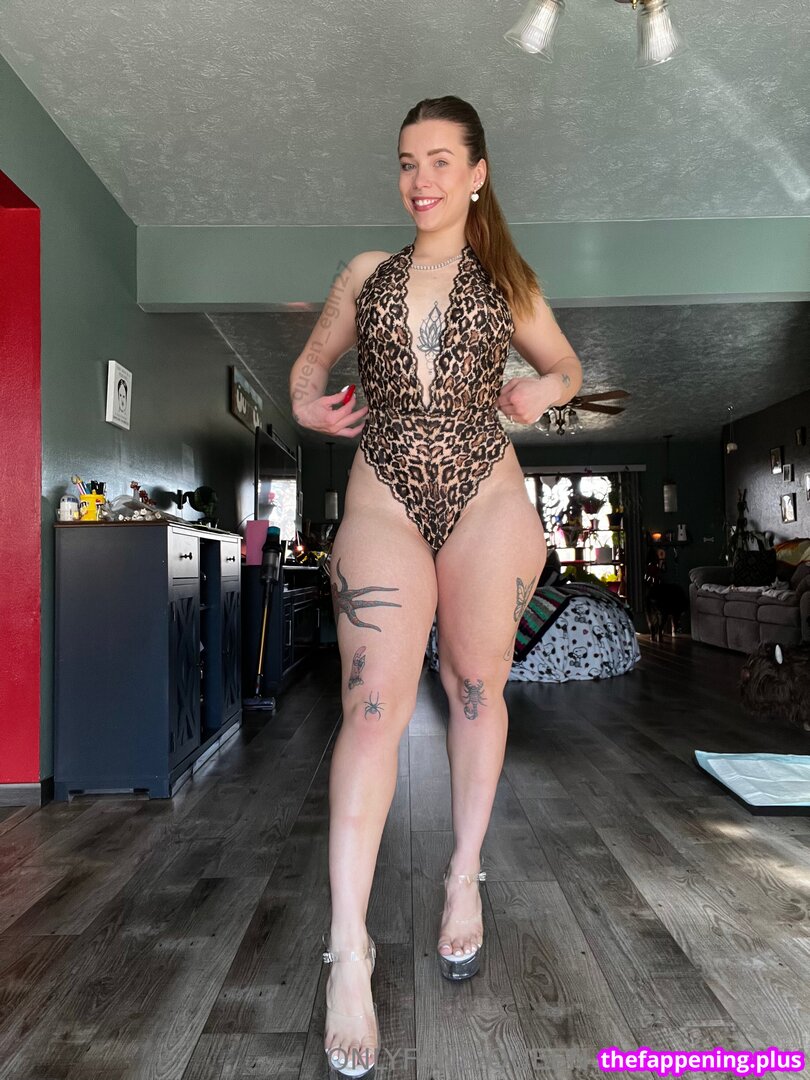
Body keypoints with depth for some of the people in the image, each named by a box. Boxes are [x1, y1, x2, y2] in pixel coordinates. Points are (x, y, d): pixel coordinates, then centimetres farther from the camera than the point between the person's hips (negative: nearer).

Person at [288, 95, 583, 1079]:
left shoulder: (507, 282, 13)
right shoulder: (365, 273, 14)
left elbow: (568, 366, 22)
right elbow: (314, 356, 25)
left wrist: (544, 390, -1)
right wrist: (305, 402, 2)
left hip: (487, 500, 1)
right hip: (382, 501, 0)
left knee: (475, 690, 9)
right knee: (374, 703, -11)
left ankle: (464, 879, 29)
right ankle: (349, 954, -4)